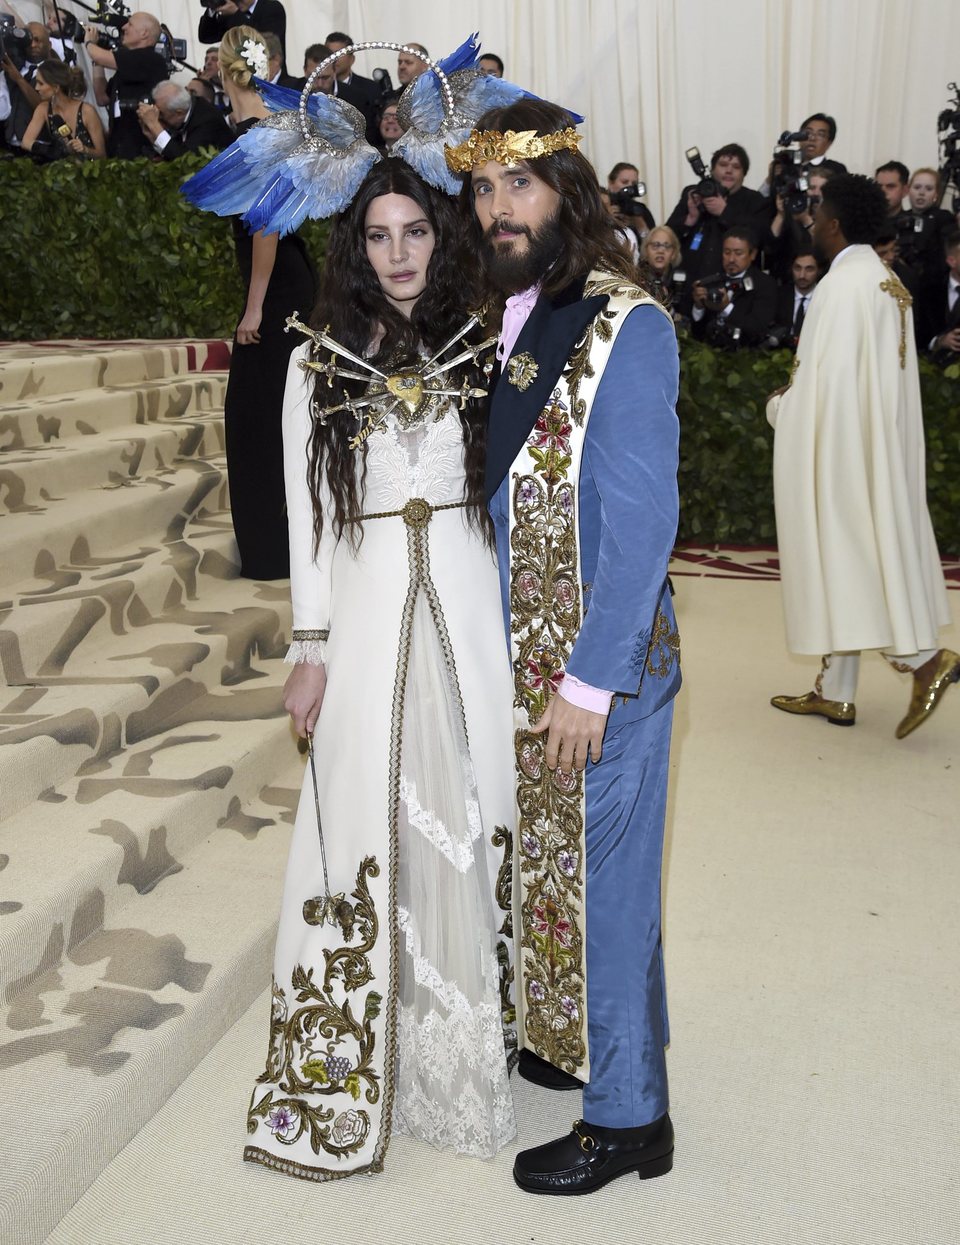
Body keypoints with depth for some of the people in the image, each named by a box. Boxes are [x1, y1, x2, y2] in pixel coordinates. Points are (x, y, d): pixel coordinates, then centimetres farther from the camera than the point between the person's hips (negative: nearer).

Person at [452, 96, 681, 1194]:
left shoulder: (626, 326, -16)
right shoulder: (502, 321, 7)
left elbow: (642, 522, -19)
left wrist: (588, 682, -19)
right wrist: (513, 651, 11)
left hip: (604, 661, -7)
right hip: (522, 651, 7)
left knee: (601, 873, 5)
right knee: (550, 857, 20)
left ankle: (625, 1116, 23)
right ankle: (573, 1038, 42)